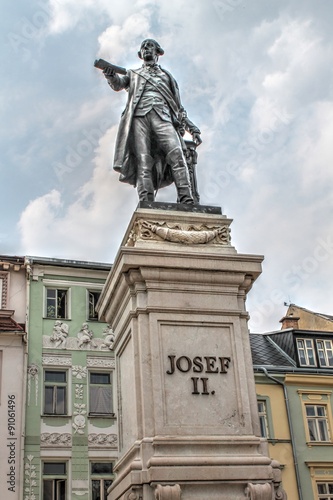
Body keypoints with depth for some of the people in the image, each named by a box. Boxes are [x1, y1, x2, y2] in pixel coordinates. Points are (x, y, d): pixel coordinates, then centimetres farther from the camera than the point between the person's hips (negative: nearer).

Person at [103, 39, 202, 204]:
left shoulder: (166, 75, 32)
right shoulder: (134, 74, 31)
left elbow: (178, 106, 26)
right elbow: (118, 84, 12)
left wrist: (192, 127, 13)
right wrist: (111, 75, -13)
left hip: (162, 116, 0)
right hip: (139, 116, 0)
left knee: (176, 153, -23)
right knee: (143, 159, -17)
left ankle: (186, 200, -34)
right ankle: (146, 202, -27)